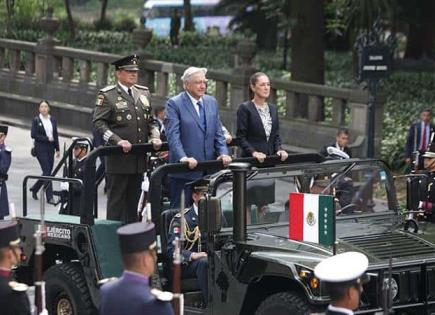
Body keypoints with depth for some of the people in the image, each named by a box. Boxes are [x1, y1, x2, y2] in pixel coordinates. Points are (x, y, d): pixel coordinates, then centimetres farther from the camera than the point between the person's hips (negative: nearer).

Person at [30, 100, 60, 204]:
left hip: (50, 149, 5)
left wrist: (57, 149, 8)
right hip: (40, 148, -5)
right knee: (47, 171, -10)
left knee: (48, 172, 7)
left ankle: (34, 189, 30)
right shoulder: (36, 120, -4)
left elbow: (55, 135, 11)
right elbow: (33, 135, -9)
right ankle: (49, 197, -8)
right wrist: (46, 139, -14)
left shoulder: (53, 120, 8)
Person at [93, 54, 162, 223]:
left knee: (133, 201, 12)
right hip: (118, 158, -6)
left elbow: (150, 121, 20)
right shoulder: (107, 95, -5)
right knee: (116, 202, -2)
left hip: (139, 159, 6)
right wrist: (117, 141, -22)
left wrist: (155, 137, 0)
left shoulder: (143, 93, 15)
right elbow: (98, 123, -11)